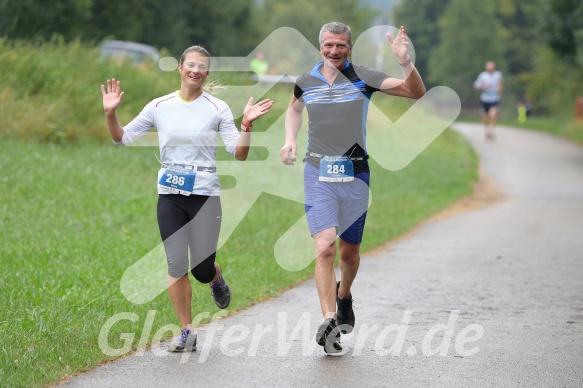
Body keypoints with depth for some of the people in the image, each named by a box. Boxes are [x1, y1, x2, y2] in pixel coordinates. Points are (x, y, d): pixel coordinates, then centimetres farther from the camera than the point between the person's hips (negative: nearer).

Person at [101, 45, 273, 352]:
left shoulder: (217, 108, 0)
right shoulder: (160, 106, 5)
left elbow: (239, 154, -3)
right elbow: (122, 138, 11)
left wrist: (247, 124, -17)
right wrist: (110, 114, -5)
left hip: (205, 194, -2)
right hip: (170, 195, 2)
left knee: (202, 270, -4)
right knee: (176, 265, -4)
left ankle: (217, 280, 34)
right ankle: (186, 332, 8)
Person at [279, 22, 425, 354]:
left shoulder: (363, 78, -3)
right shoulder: (306, 82, 4)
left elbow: (416, 92, -9)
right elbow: (294, 109, 28)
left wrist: (405, 61, -26)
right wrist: (290, 139, 10)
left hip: (355, 175, 0)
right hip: (318, 175, 0)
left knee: (349, 252, 12)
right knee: (325, 249, -16)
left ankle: (344, 296, 43)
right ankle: (329, 321, -20)